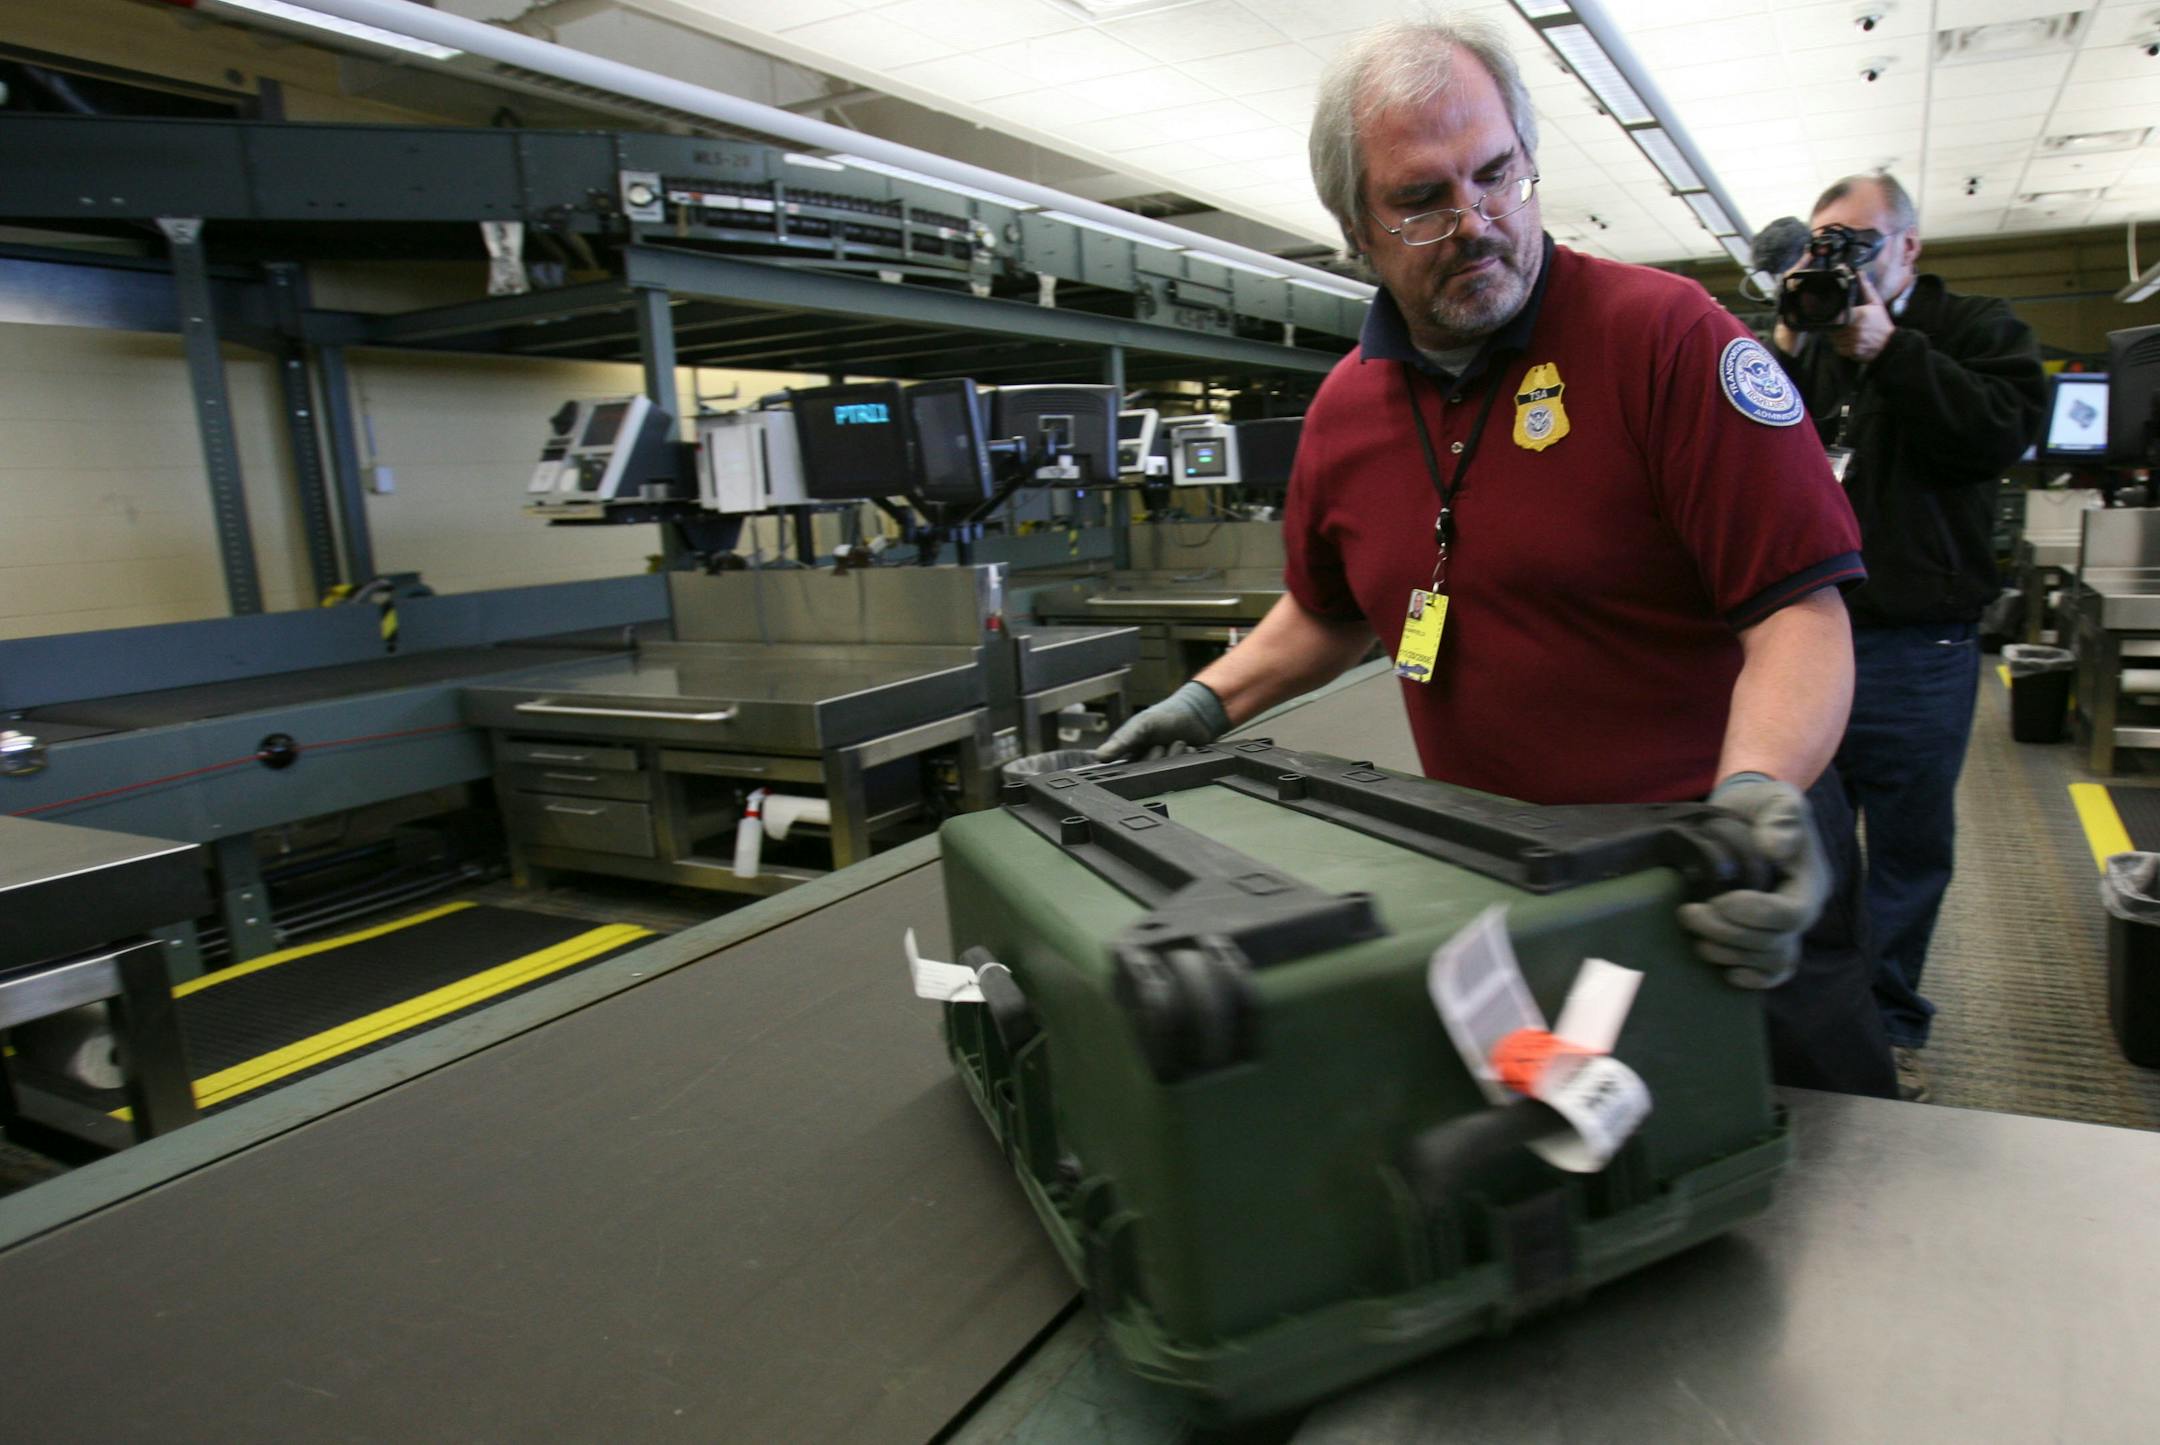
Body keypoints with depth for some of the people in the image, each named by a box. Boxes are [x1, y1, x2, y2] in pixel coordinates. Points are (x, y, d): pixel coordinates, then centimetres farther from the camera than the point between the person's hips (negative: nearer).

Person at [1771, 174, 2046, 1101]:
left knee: (1909, 848, 7)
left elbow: (2002, 432, -11)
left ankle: (1889, 1026, 22)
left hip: (1915, 649, -2)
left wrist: (1888, 350, -14)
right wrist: (1785, 348, -10)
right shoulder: (1801, 339, 12)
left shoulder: (1979, 331, 7)